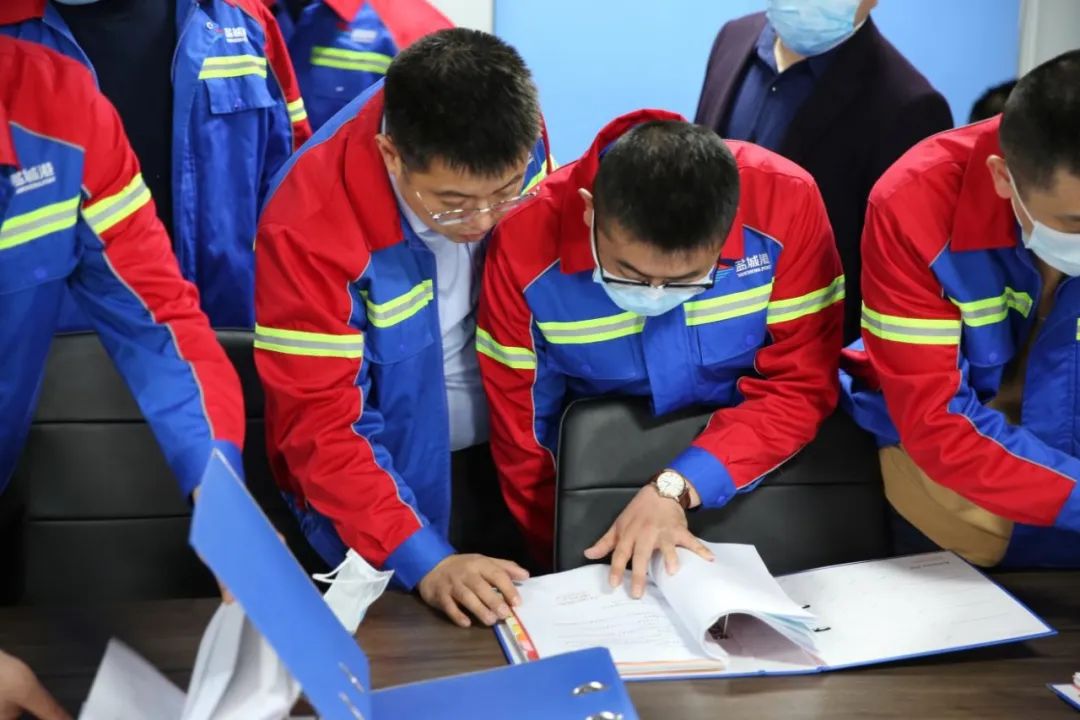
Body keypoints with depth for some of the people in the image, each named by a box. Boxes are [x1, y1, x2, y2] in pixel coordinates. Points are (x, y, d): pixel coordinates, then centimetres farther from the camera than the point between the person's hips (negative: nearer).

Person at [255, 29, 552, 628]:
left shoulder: (514, 153, -17)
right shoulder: (309, 228, -29)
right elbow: (321, 427, -24)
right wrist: (423, 559, -32)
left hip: (505, 448, 4)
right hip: (390, 474, -4)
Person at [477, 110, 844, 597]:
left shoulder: (785, 204, -22)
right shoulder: (528, 244, -22)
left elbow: (800, 386, -16)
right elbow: (523, 438, -11)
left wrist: (678, 487, -29)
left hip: (759, 464, 1)